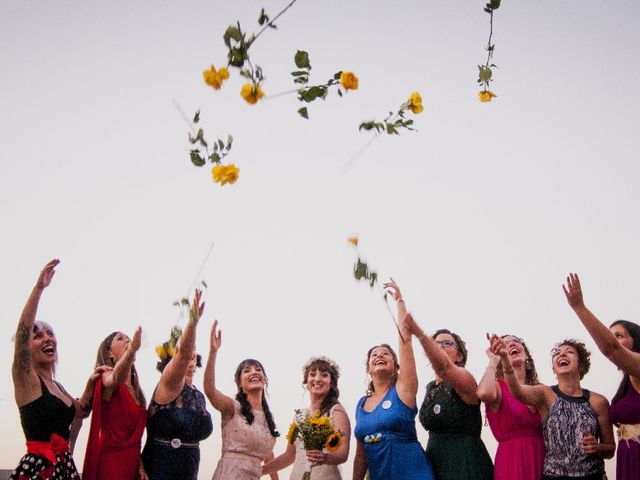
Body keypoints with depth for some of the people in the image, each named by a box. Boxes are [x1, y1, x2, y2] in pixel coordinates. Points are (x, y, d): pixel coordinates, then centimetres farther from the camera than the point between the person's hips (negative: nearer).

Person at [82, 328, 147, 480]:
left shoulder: (135, 389, 13)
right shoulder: (106, 378, -10)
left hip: (131, 462, 7)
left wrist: (140, 465, 9)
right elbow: (116, 378, -36)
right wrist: (132, 349, -54)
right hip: (110, 462, -7)